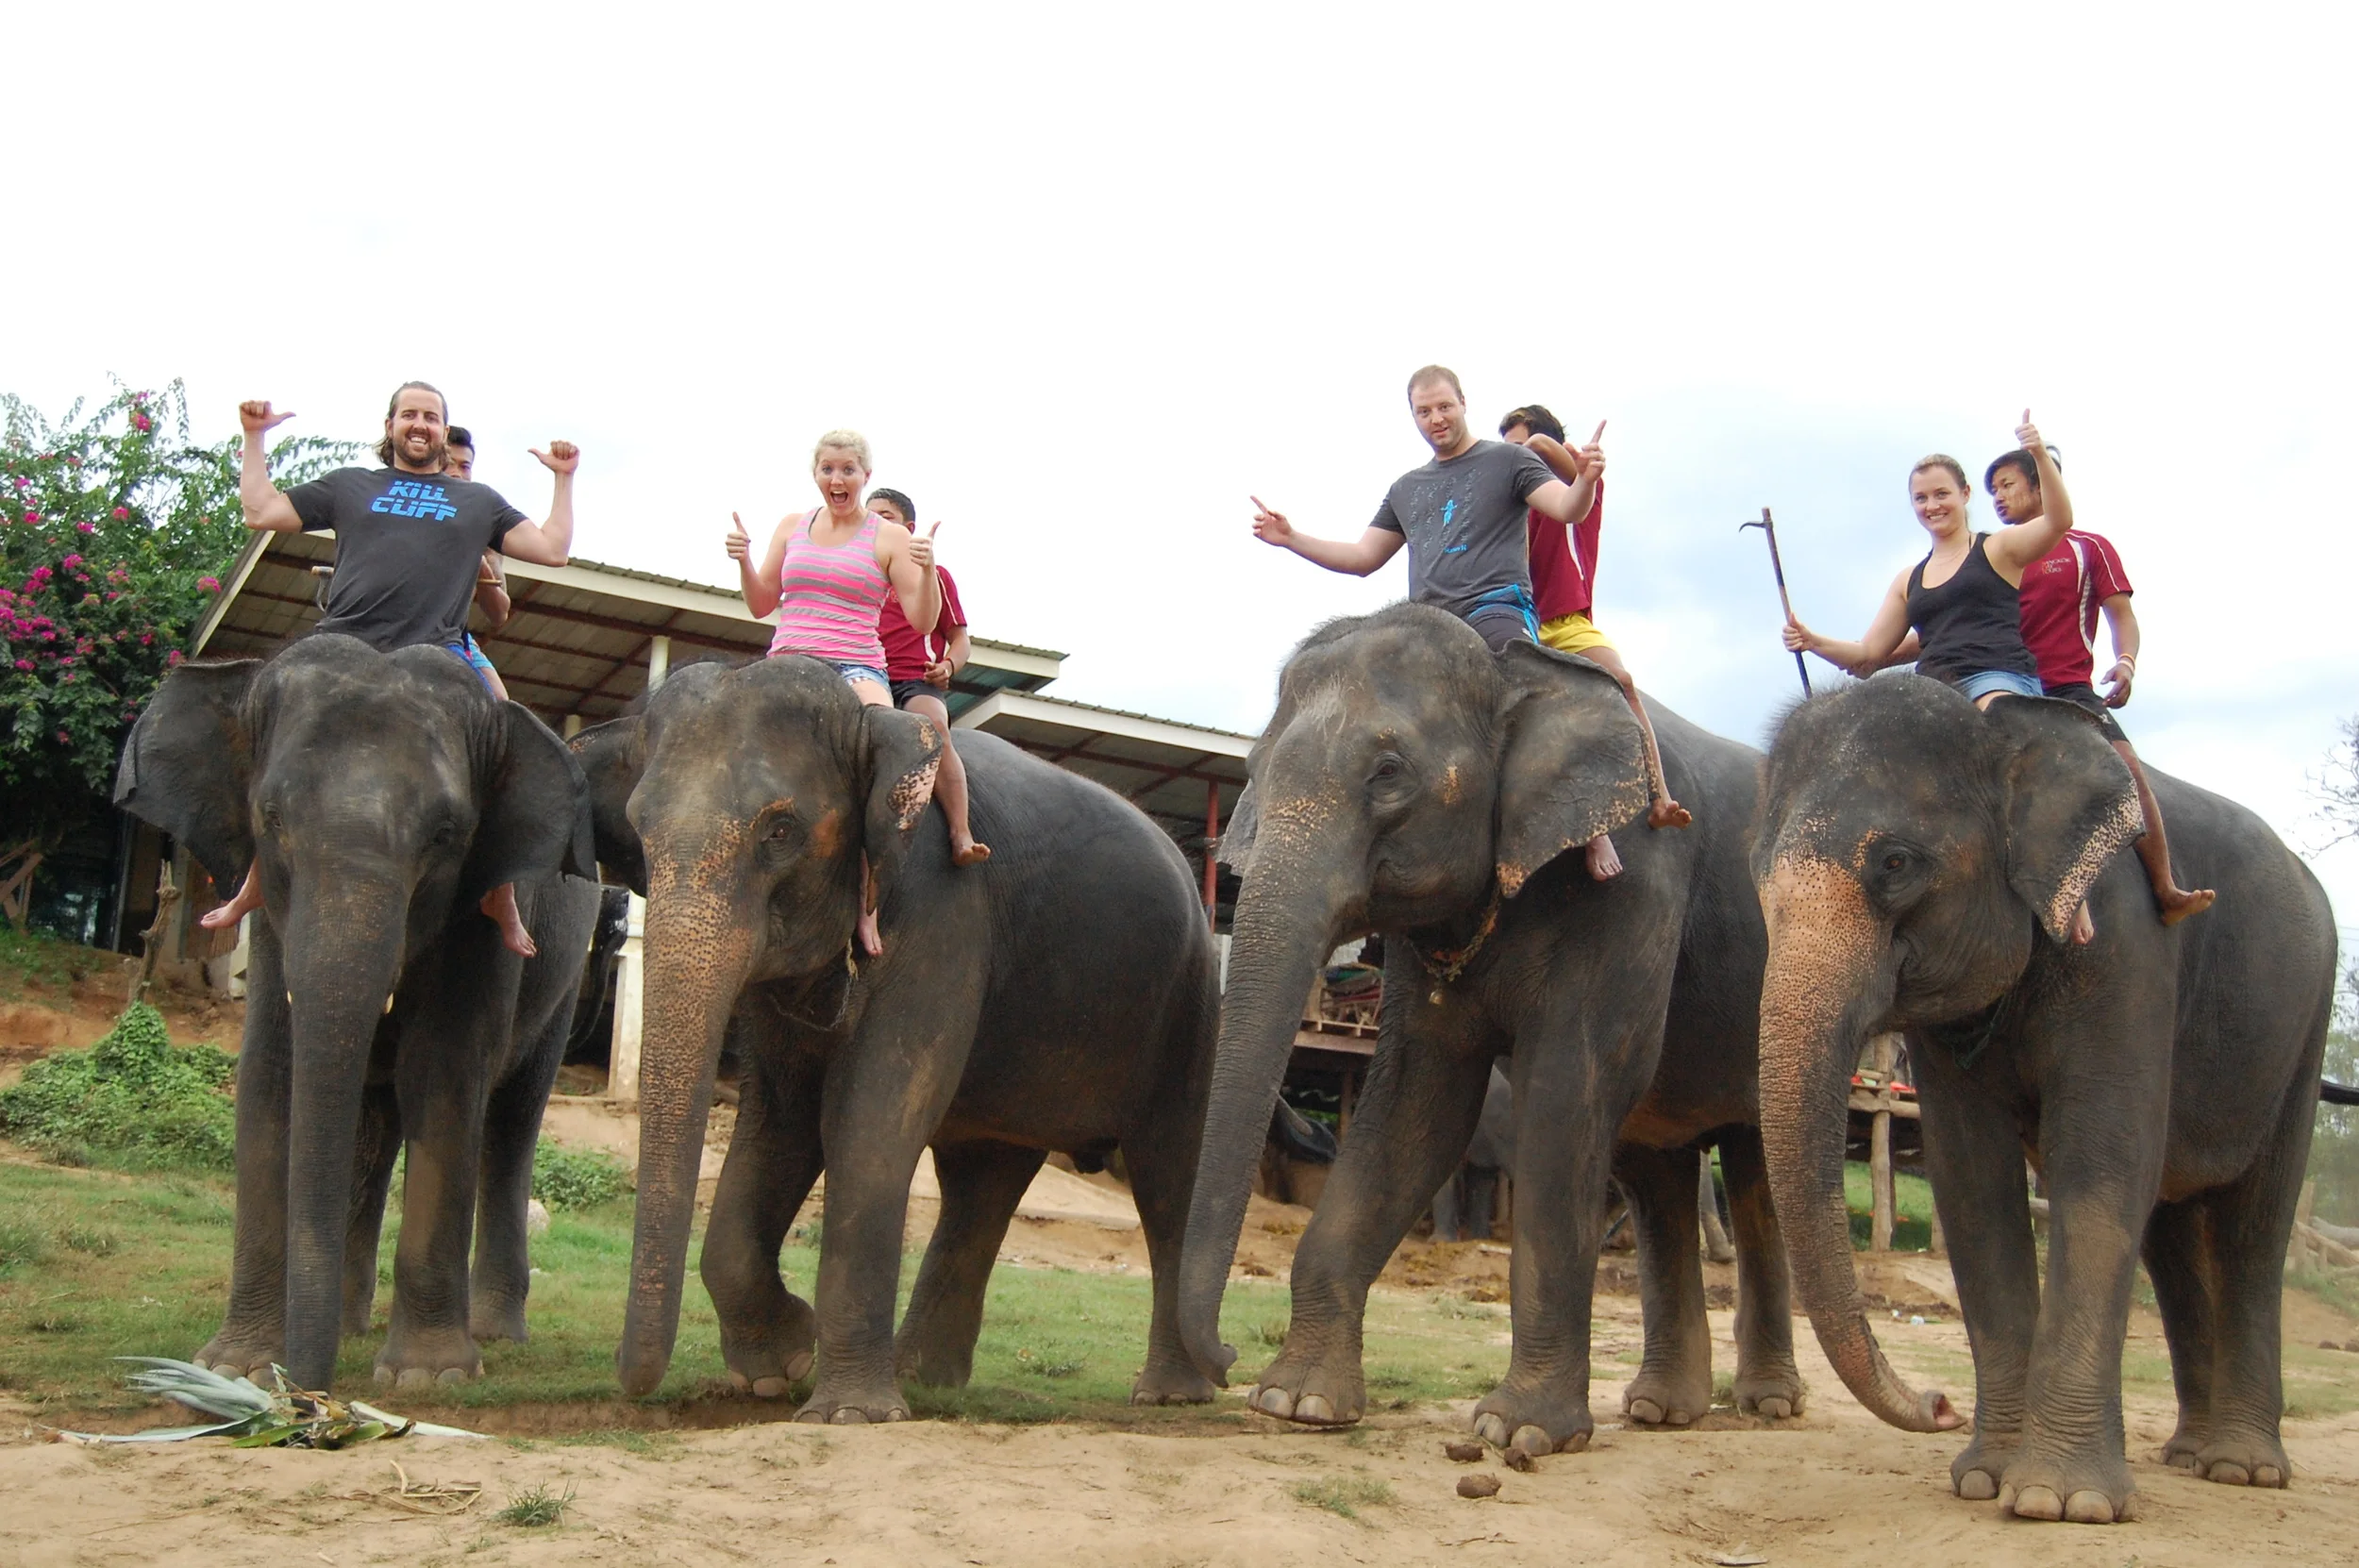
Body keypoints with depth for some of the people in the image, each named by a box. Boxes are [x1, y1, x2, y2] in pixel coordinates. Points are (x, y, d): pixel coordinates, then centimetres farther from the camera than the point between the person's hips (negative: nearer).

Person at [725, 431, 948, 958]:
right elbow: (762, 605, 21)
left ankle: (866, 896, -36)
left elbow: (923, 619, 1)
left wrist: (927, 569, -17)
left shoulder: (889, 538, 7)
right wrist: (744, 561, 3)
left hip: (857, 668, -3)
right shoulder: (792, 526, 18)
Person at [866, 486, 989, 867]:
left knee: (933, 728, -36)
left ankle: (961, 836, -45)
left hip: (915, 681, -2)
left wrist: (947, 666, -7)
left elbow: (959, 638, 16)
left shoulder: (934, 574, 19)